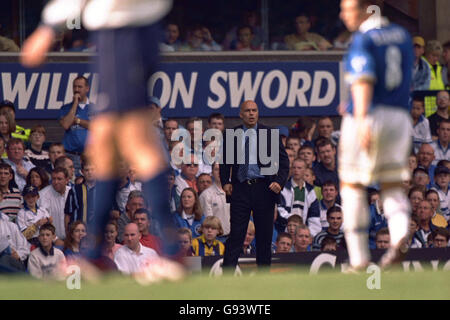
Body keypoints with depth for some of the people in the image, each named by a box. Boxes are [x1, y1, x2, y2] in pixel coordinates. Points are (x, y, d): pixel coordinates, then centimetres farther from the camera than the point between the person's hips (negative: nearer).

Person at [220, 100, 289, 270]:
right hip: (240, 188, 0)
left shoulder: (270, 135, 3)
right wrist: (225, 182, 3)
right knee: (236, 233, -4)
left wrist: (280, 181, -10)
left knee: (264, 234, 5)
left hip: (264, 189, 0)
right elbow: (225, 161, 17)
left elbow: (283, 161, 4)